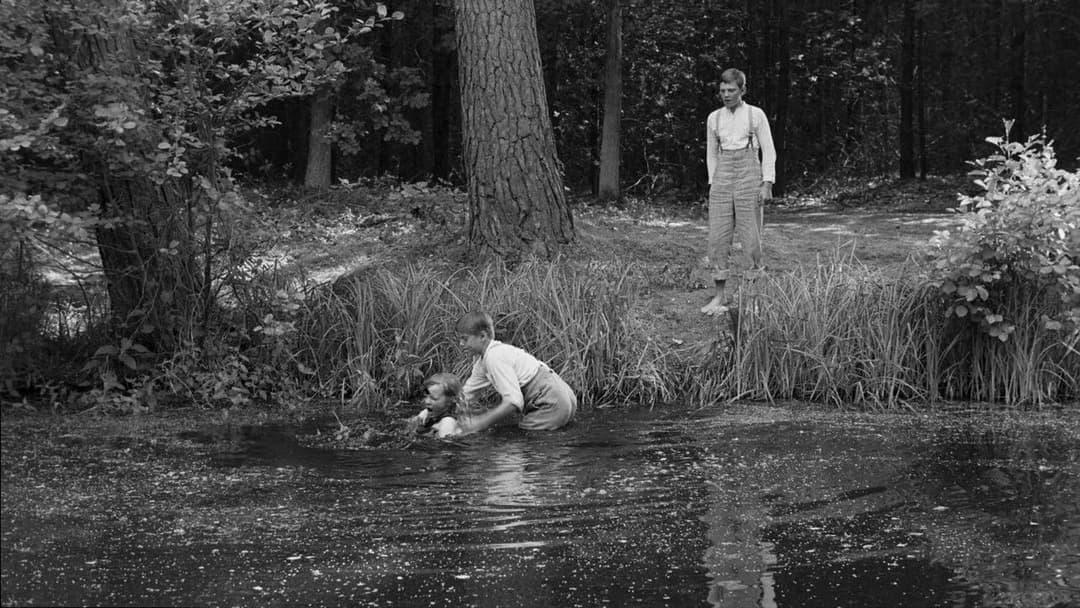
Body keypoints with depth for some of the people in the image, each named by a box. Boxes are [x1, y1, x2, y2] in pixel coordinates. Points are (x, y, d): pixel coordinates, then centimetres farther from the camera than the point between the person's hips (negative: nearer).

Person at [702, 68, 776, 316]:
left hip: (749, 175, -3)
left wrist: (767, 184, -7)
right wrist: (713, 183, 11)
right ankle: (720, 295, 2)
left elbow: (769, 151, 1)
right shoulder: (714, 119, 11)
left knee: (751, 236, -4)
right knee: (717, 237, -3)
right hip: (722, 178, 3)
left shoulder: (755, 115, 1)